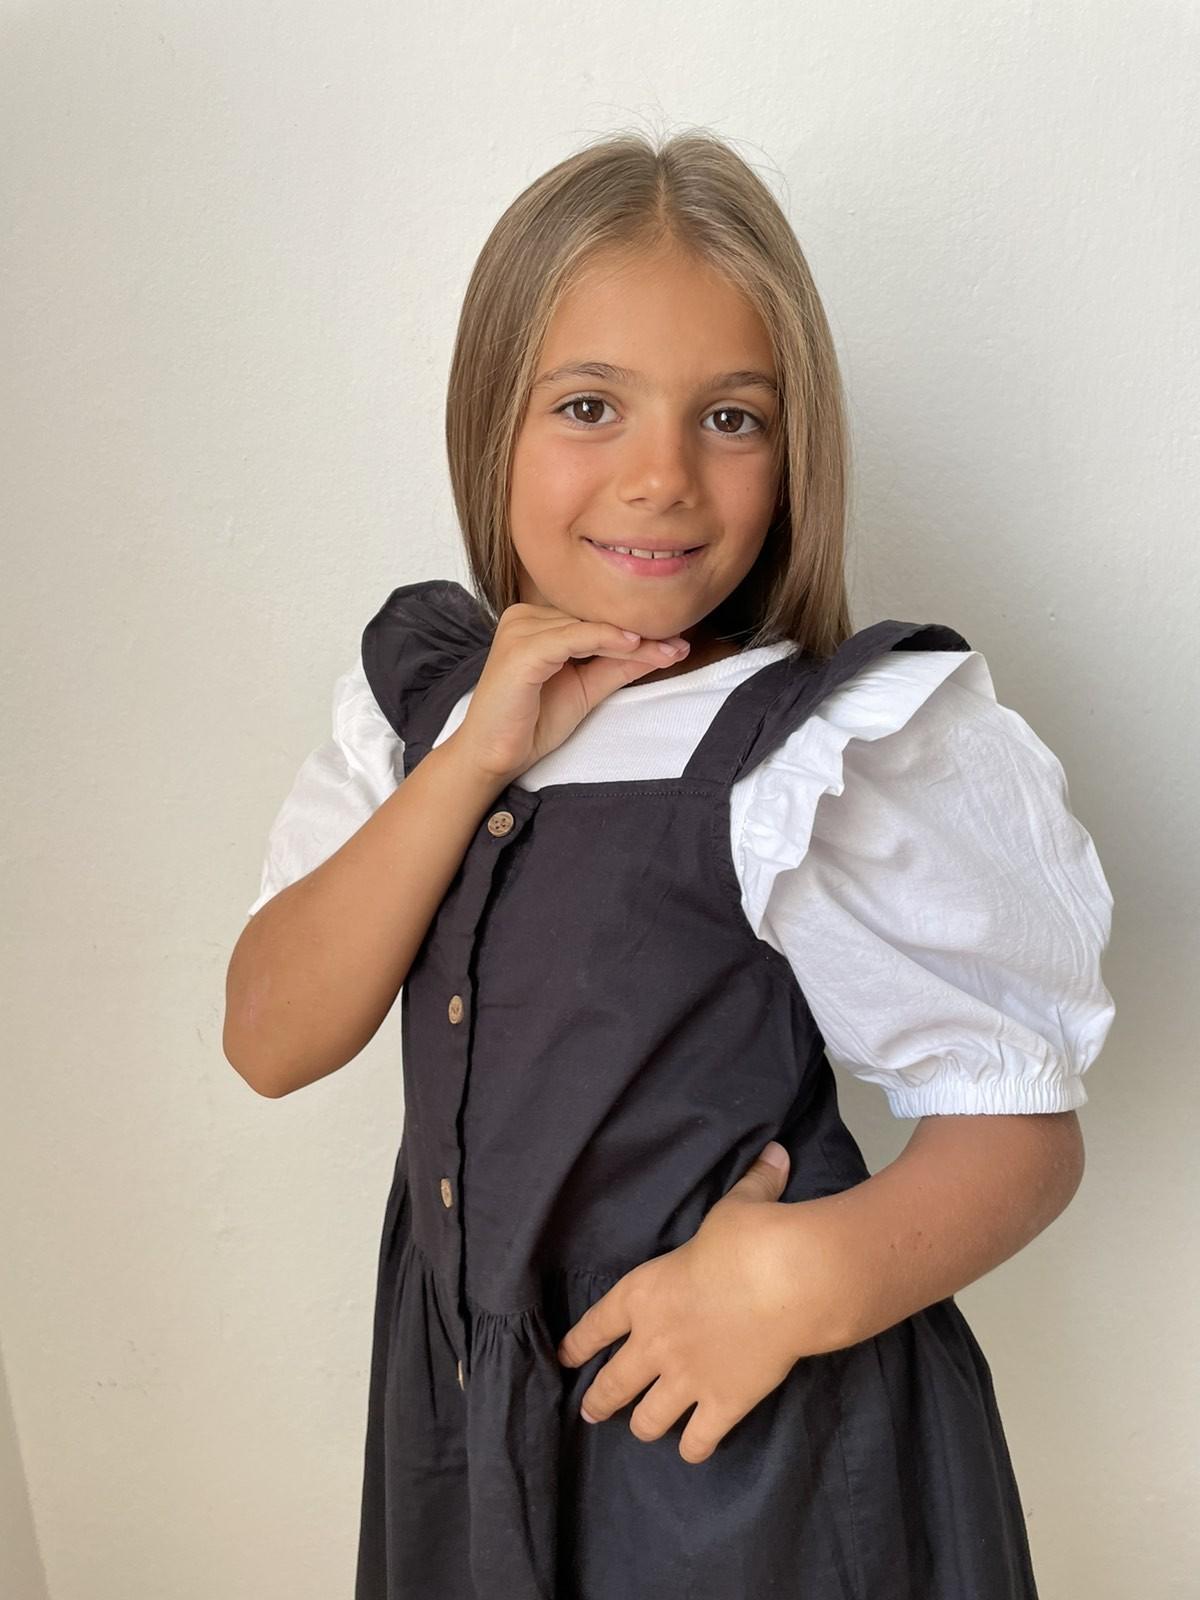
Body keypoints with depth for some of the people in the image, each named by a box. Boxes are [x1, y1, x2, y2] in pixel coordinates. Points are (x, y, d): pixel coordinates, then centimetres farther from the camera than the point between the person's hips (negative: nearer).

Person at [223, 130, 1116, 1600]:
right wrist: (478, 754, -20)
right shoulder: (422, 678, -4)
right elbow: (271, 1041, -10)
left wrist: (813, 1275, -30)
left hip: (756, 1434, -4)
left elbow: (1025, 1129, -12)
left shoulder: (843, 748, -18)